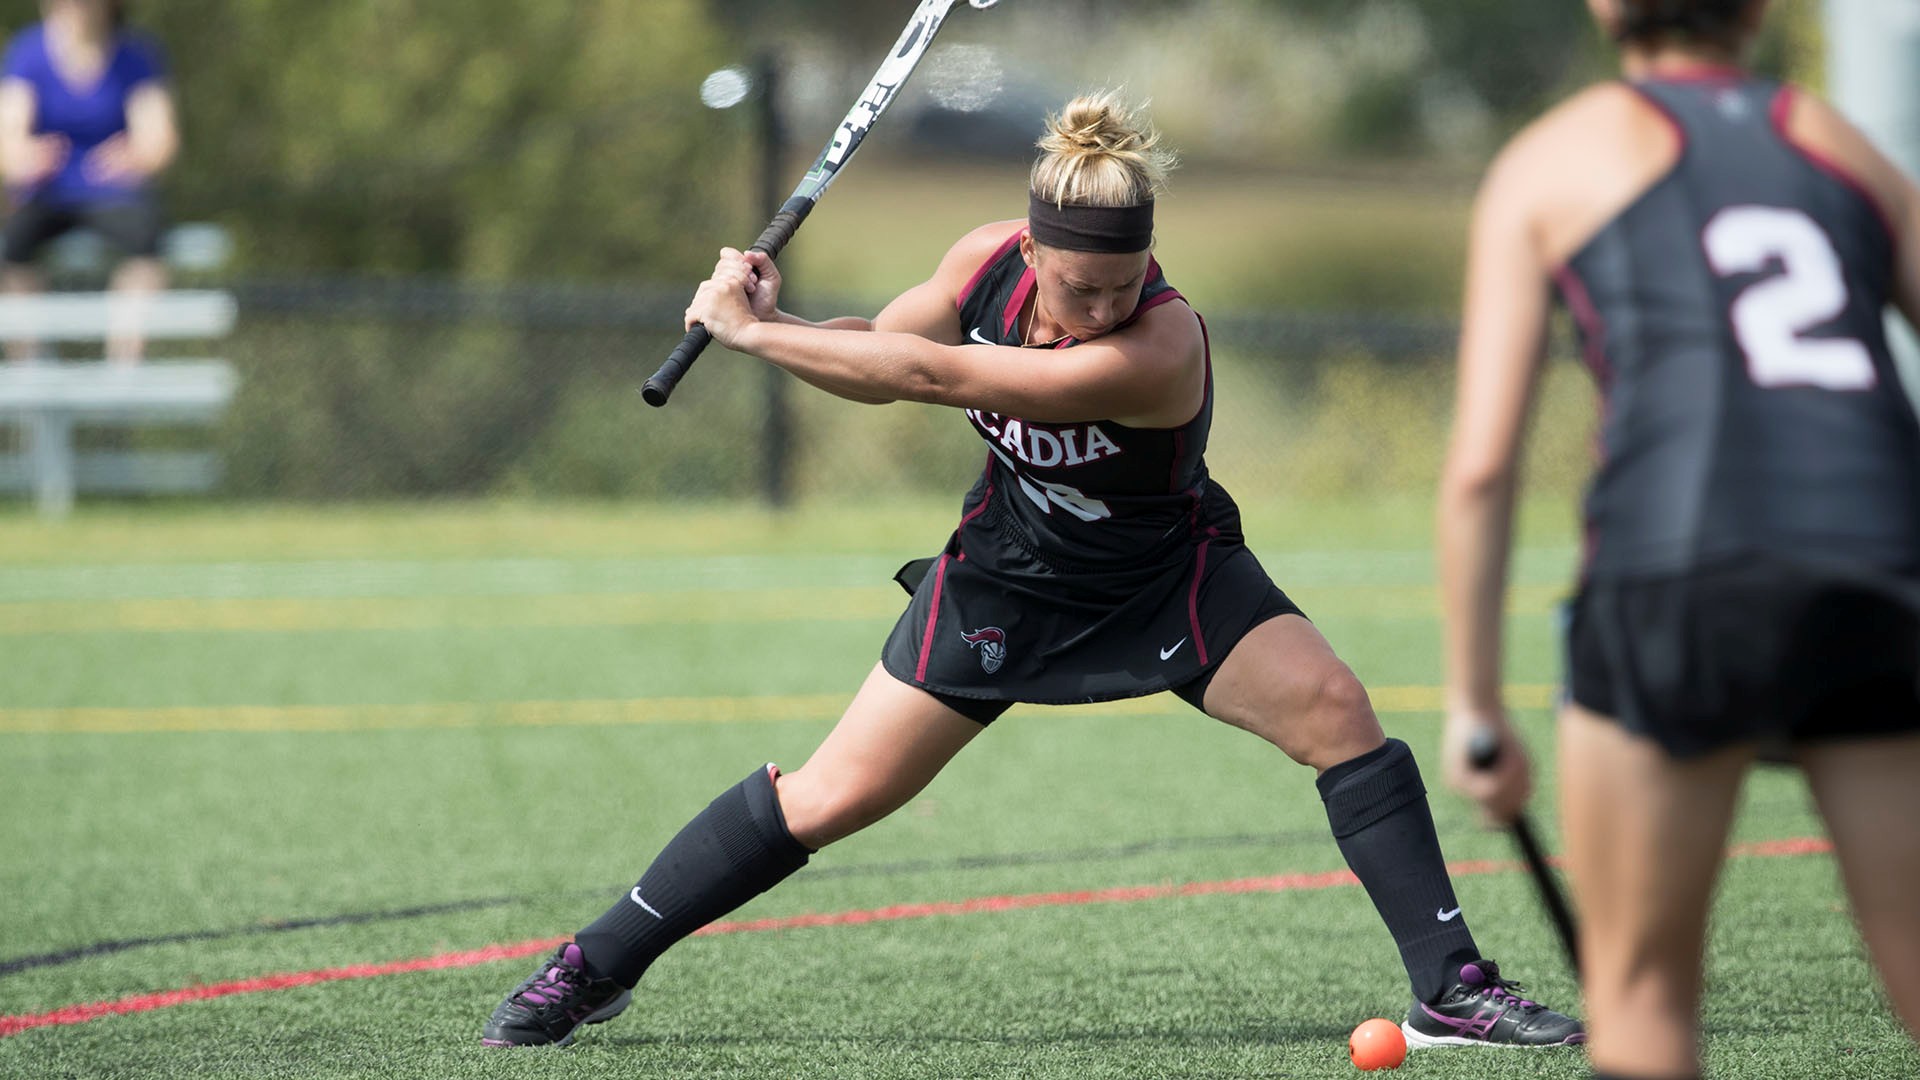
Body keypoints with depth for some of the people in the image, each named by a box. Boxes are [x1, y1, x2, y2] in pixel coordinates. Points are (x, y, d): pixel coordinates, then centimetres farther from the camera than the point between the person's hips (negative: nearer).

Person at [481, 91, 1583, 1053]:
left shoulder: (1161, 348, -37)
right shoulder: (987, 261, -20)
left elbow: (936, 376, -39)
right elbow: (878, 359, -1)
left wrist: (758, 332, -33)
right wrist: (768, 317, -21)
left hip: (1167, 577, -3)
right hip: (1006, 575, 3)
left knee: (1334, 709, -24)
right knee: (831, 795, -1)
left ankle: (1452, 990, -16)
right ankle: (596, 967, 13)